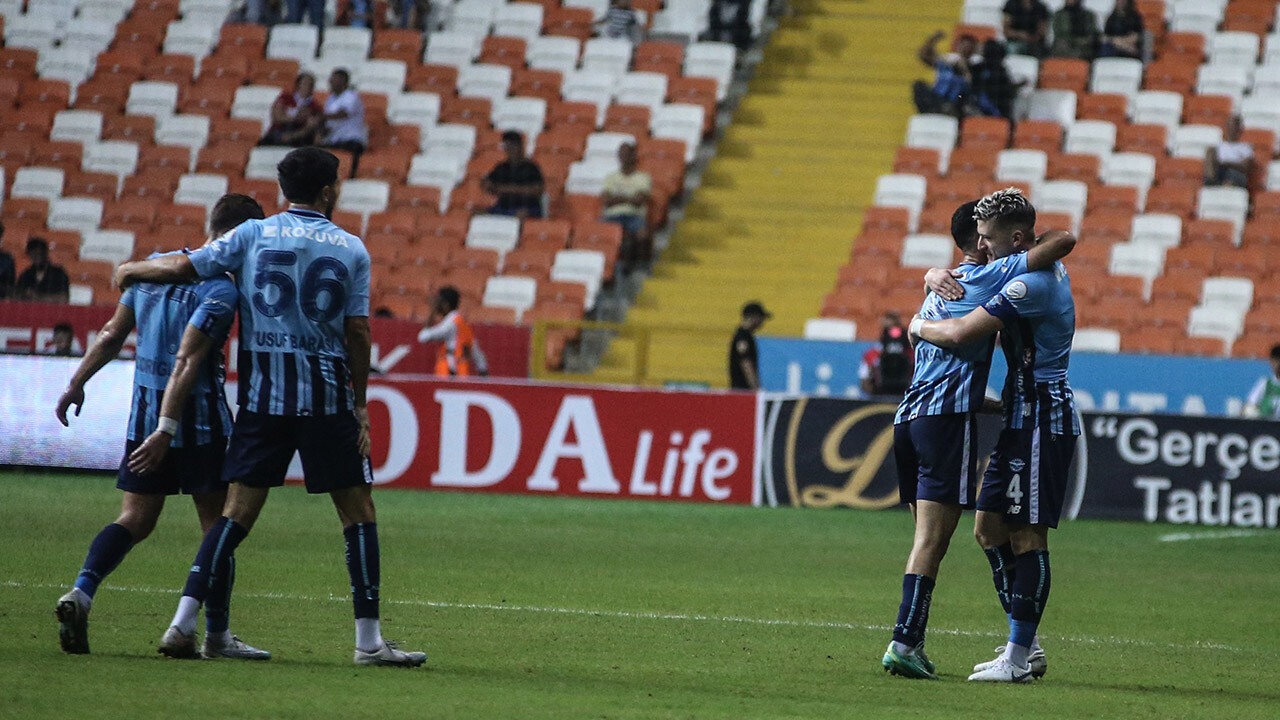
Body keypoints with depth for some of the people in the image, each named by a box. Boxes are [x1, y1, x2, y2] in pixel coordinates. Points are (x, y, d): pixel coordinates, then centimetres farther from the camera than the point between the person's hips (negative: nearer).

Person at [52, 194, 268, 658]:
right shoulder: (220, 289, -15)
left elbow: (112, 334, 13)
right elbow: (187, 362, -22)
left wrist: (76, 384, 23)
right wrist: (165, 431, -26)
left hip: (145, 410, 6)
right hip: (200, 419, -6)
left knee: (135, 519, 8)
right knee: (218, 523, 5)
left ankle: (81, 592, -13)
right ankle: (216, 635, 8)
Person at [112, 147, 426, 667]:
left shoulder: (253, 235, 3)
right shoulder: (350, 249, 2)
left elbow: (181, 268, 1)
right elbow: (357, 332, 0)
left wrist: (130, 271, 20)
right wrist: (360, 403, 9)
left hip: (262, 394, 2)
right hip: (327, 396, -2)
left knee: (238, 510, 5)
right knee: (358, 510, 5)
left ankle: (183, 623, -4)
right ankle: (369, 640, 2)